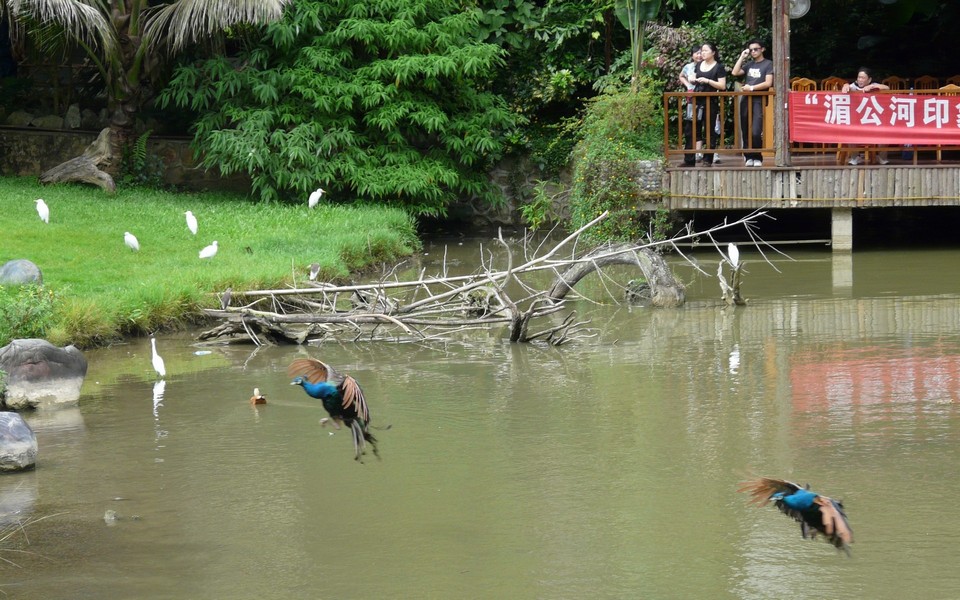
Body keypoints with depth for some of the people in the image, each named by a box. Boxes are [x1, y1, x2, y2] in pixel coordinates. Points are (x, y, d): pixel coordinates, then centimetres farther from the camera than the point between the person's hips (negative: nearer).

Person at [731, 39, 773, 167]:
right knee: (745, 132, 5)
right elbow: (735, 73, 8)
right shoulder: (749, 64, 18)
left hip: (759, 100, -6)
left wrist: (752, 88, -10)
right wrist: (742, 57, 7)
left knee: (755, 133, -15)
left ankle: (757, 158, -3)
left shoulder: (768, 64, 2)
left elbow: (768, 83, -7)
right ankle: (749, 157, 13)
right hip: (746, 99, 6)